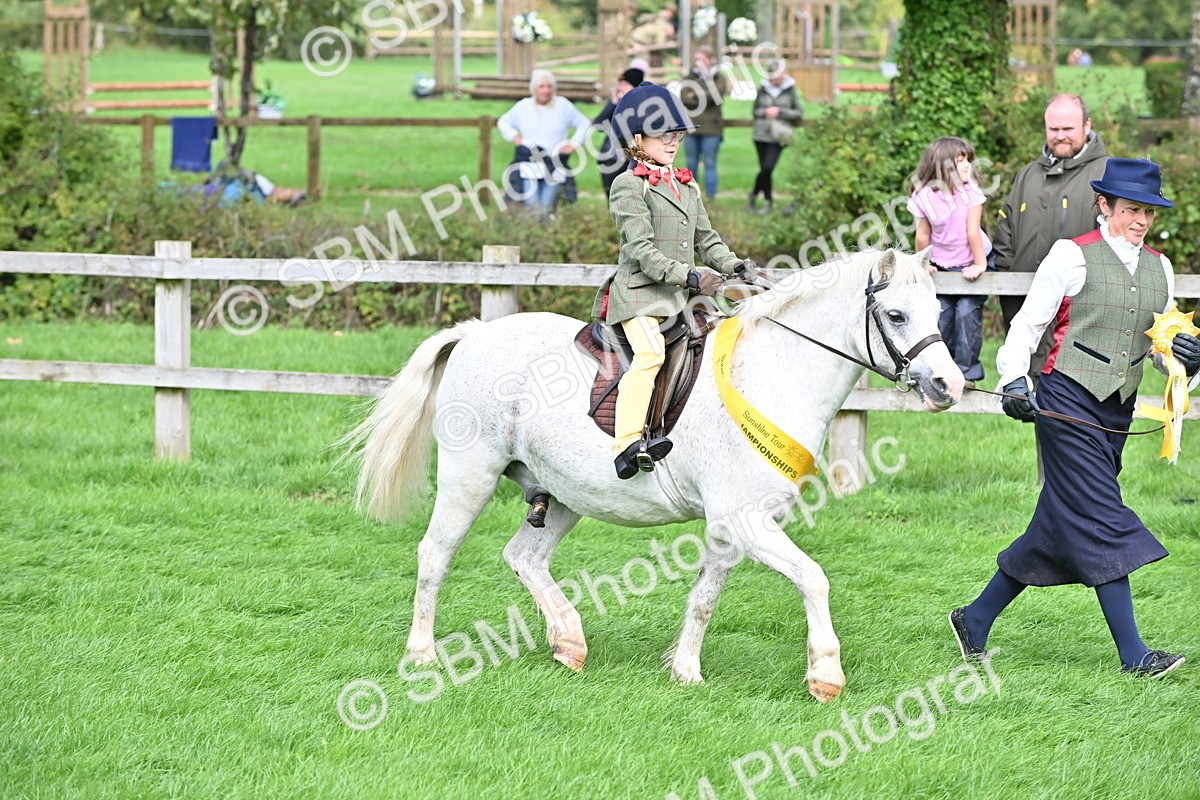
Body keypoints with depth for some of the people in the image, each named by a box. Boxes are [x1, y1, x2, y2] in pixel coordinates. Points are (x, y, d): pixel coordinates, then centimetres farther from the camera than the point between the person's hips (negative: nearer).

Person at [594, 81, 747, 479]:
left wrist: (733, 265, 2)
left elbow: (706, 240, 22)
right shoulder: (628, 186, -4)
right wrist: (688, 275, -23)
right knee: (650, 352, -29)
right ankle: (627, 445, -39)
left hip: (682, 296, 8)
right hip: (639, 293, -8)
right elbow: (641, 249, -14)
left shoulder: (687, 186, 21)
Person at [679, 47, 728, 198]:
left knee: (710, 163, -2)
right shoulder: (689, 77, 10)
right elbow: (684, 97, -5)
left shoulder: (718, 77, 4)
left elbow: (717, 94, -14)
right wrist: (705, 99, -15)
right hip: (691, 127, 3)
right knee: (691, 164, 8)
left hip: (710, 128, -3)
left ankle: (710, 196, -1)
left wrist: (695, 96, -7)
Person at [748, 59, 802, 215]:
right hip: (761, 134, 2)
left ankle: (754, 194, 5)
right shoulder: (763, 90, 5)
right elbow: (755, 111, 13)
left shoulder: (790, 91, 1)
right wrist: (764, 112, -9)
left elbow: (799, 114, 4)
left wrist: (780, 112, -9)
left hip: (778, 137, -2)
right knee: (764, 169, 4)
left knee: (768, 167, -14)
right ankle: (767, 202, 16)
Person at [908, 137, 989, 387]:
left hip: (969, 265, -2)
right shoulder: (925, 197, -10)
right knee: (941, 316, 1)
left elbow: (972, 231, -16)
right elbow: (923, 234, -1)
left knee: (967, 312, -10)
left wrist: (979, 264, -14)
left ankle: (966, 370, -2)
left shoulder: (970, 192, -14)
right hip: (942, 267, 2)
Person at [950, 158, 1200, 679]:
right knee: (1101, 520, -11)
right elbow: (1028, 324, -3)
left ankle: (977, 619, 23)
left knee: (1057, 526, 9)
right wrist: (1015, 381, -16)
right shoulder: (1073, 256, -5)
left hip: (1116, 411, 7)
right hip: (1067, 401, -7)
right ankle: (1133, 654, -11)